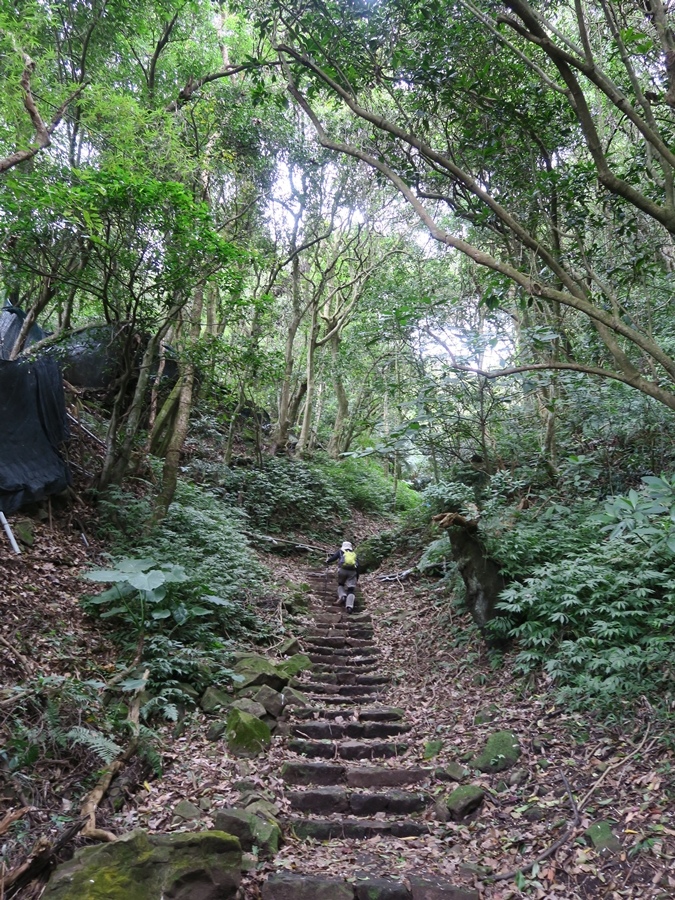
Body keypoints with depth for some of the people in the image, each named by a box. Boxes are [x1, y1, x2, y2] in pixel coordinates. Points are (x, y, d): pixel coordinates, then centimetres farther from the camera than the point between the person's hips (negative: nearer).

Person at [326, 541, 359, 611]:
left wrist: (327, 561, 26)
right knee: (351, 590, -2)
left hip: (343, 570, -1)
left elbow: (333, 557, 6)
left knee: (340, 584, 24)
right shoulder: (354, 554, 28)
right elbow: (357, 567, 22)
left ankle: (342, 595, -4)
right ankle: (349, 606, -22)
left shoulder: (340, 551, 20)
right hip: (353, 571, 1)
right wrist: (357, 578, 26)